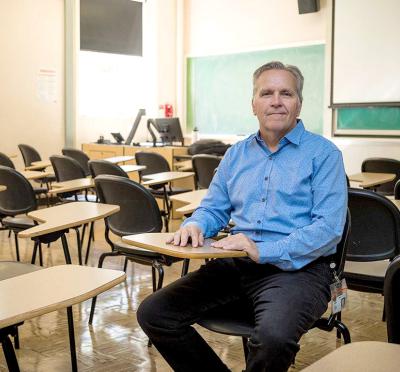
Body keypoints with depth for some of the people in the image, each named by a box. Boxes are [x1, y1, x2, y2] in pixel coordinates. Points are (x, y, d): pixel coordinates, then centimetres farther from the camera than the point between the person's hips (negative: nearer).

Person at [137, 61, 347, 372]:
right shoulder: (237, 154, 18)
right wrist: (195, 225, -2)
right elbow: (214, 209, 22)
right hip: (235, 265, 5)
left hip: (296, 268, -5)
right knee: (153, 313, -9)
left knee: (274, 337, -36)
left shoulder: (323, 154, 0)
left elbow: (329, 228, -11)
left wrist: (264, 251, -22)